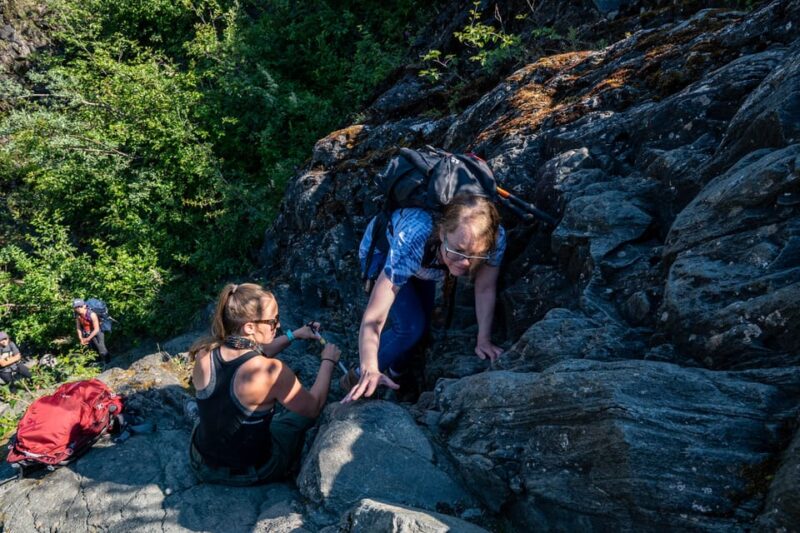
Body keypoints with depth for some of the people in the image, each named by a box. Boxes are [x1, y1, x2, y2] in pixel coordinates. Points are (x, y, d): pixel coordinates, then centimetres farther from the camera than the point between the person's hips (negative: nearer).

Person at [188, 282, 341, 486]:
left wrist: (294, 335, 8)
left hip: (201, 464, 4)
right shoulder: (271, 371, -31)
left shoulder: (205, 354, -15)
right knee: (302, 410, 22)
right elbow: (313, 408, -14)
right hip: (250, 473, -4)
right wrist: (328, 361, -2)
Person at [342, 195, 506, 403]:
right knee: (411, 327, -19)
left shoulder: (495, 238, -38)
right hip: (381, 251, -5)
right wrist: (370, 371, -57)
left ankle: (395, 371, 44)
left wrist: (483, 340, -21)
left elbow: (485, 288, -20)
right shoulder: (411, 242, -48)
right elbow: (374, 317, -47)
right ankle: (359, 377, 4)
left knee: (423, 323, 15)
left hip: (425, 258, 5)